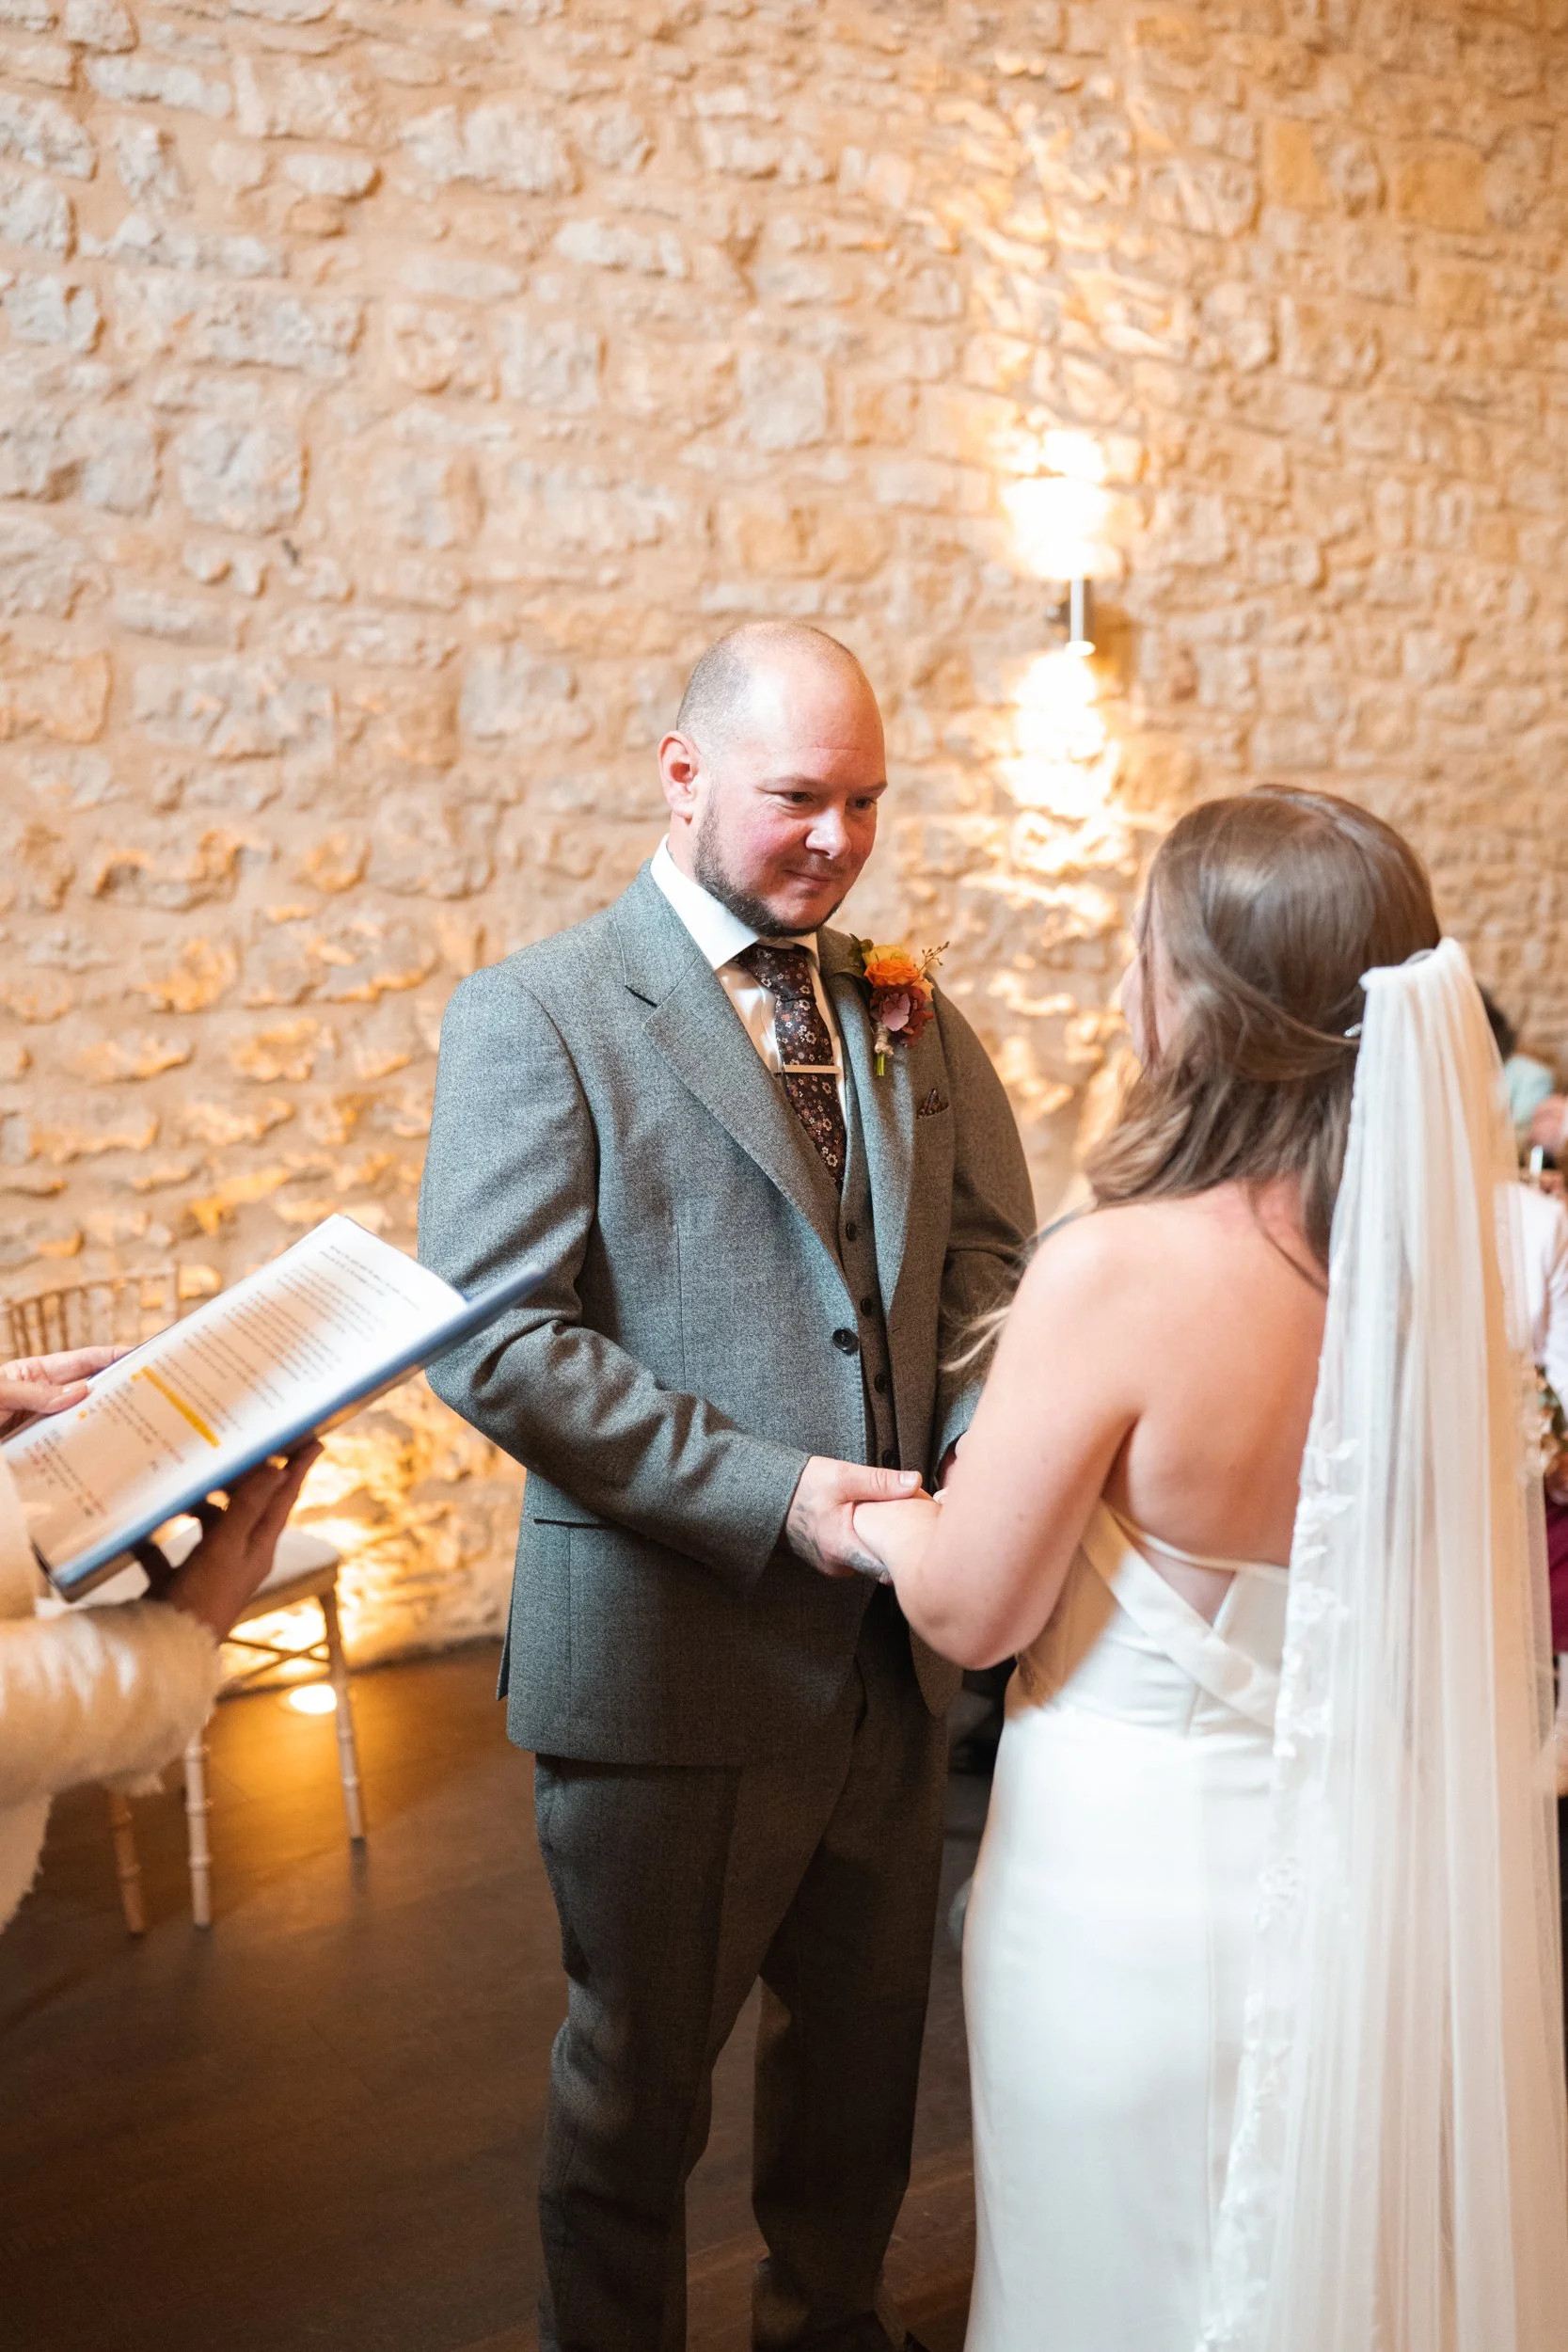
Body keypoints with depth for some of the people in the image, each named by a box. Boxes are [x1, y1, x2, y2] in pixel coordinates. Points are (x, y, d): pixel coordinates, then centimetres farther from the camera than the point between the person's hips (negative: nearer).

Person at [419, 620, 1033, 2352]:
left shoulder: (903, 1011, 7)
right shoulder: (537, 1016, -11)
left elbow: (989, 1266, 8)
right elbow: (492, 1343, -19)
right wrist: (768, 1493, -23)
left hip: (891, 1644, 6)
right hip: (671, 1657, -5)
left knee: (863, 2046, 24)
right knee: (638, 2078, 16)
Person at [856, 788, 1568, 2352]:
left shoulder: (1119, 1273, -28)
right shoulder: (1438, 1252, -9)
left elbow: (969, 1609, -18)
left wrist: (860, 1506, 2)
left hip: (1147, 1876, -5)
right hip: (1377, 1865, 6)